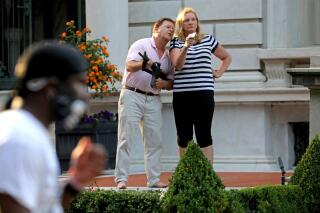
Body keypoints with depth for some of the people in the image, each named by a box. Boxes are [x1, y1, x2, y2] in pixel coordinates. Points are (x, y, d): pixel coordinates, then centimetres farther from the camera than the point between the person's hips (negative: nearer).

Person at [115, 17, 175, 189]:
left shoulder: (168, 56, 16)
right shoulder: (141, 45, -1)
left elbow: (171, 83, 16)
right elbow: (129, 66, -15)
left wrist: (163, 83, -7)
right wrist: (143, 64, -35)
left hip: (153, 100, 6)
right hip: (132, 96, -6)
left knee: (155, 141, 3)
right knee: (126, 139, -7)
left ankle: (154, 179, 9)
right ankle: (121, 179, -9)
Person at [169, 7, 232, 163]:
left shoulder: (208, 40, 10)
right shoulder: (176, 42, 5)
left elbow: (227, 58, 25)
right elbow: (177, 65, -12)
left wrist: (219, 73, 10)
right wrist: (186, 47, -26)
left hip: (204, 93, 0)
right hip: (181, 95, 0)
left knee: (204, 136, -4)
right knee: (184, 137, 2)